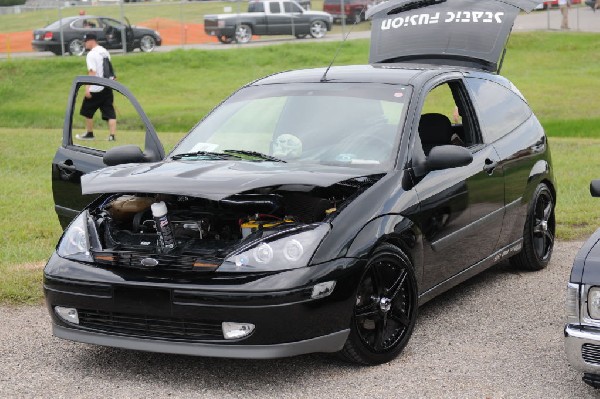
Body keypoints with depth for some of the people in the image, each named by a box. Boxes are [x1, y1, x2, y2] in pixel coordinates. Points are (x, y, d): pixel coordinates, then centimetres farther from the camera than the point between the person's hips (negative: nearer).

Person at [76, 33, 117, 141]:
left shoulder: (92, 54, -12)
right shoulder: (105, 52, 13)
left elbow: (92, 72, -19)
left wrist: (87, 88, -20)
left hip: (96, 89, -7)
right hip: (108, 87, 7)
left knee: (87, 111, 10)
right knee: (110, 112, 2)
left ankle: (89, 134, 19)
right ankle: (112, 135, -6)